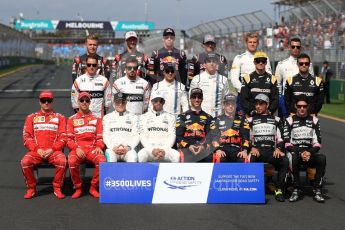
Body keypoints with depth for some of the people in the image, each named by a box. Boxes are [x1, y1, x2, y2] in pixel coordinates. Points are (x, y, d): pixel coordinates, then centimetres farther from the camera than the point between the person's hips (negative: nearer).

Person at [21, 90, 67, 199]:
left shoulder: (60, 118, 14)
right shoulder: (31, 117, 17)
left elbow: (63, 137, 5)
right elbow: (26, 136, 8)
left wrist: (52, 149, -11)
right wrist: (37, 149, -8)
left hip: (54, 151, -1)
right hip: (36, 151, 1)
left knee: (62, 161, -33)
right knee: (25, 162, -29)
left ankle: (57, 188, -13)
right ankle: (31, 188, -8)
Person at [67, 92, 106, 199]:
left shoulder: (96, 118, 16)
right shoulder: (72, 119, 14)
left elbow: (100, 137, 11)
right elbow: (69, 139, 7)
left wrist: (99, 147, -11)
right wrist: (77, 148, -12)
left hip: (92, 148, 0)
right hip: (77, 149, 0)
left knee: (102, 161, -33)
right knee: (72, 161, -35)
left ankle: (93, 188, -12)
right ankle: (78, 188, -11)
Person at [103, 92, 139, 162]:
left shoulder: (133, 117, 17)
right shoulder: (107, 117, 18)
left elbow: (136, 136, 9)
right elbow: (106, 136, 10)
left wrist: (128, 147, -10)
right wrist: (113, 147, -9)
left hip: (128, 149, 0)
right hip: (112, 148, 0)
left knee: (133, 157, -34)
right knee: (111, 157, -35)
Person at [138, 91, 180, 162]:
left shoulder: (170, 117, 15)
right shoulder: (144, 117, 13)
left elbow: (172, 136, 7)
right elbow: (143, 136, 5)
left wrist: (164, 150, -11)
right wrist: (152, 149, -12)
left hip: (166, 149, 1)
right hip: (149, 149, 0)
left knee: (176, 155, -32)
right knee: (141, 155, -35)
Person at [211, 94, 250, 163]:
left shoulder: (241, 119, 17)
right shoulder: (218, 120, 16)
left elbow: (245, 136, 9)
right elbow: (214, 136, 7)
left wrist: (244, 150, -7)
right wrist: (217, 149, -10)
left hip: (237, 148, 1)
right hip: (222, 147, -1)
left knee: (244, 159, -30)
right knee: (220, 159, -34)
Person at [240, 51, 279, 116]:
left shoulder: (272, 79, 12)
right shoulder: (248, 78, 8)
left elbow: (275, 99, 8)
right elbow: (243, 99, 3)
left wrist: (269, 111, -7)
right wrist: (251, 111, -9)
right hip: (251, 115, -1)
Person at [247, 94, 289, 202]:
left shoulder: (275, 120, 21)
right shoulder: (251, 120, 20)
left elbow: (281, 138, 13)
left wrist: (278, 148, -7)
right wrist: (252, 148, -9)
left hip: (272, 151, 1)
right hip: (256, 150, -1)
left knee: (285, 161, -31)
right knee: (250, 160, -36)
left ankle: (279, 190, -23)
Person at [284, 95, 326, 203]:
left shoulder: (314, 120, 12)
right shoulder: (290, 120, 7)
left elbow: (317, 142, 5)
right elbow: (287, 143, -2)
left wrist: (309, 153, -14)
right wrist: (300, 153, -16)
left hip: (310, 153, 2)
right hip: (294, 152, -2)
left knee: (322, 158, -30)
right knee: (294, 158, -37)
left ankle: (317, 190, -24)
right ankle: (296, 190, -26)